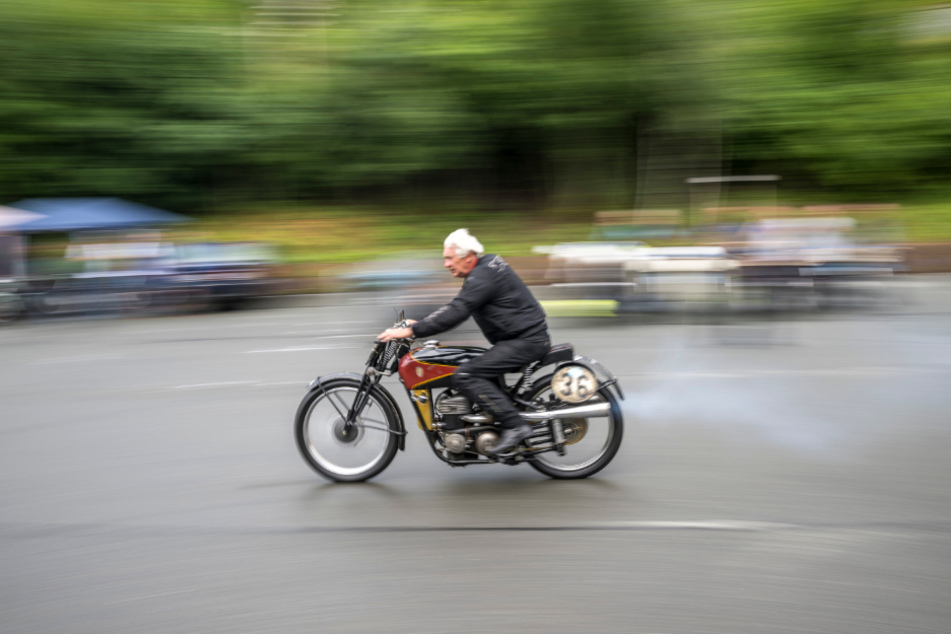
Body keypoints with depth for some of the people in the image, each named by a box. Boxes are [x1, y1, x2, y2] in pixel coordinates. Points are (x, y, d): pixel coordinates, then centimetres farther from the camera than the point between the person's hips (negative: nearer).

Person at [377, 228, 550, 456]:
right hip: (524, 337, 11)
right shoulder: (486, 266, 16)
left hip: (526, 340, -11)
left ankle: (515, 426, -19)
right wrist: (421, 324, 17)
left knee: (465, 375, -17)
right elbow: (458, 307, 23)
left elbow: (457, 312, -25)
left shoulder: (482, 277, -16)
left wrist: (410, 331, -24)